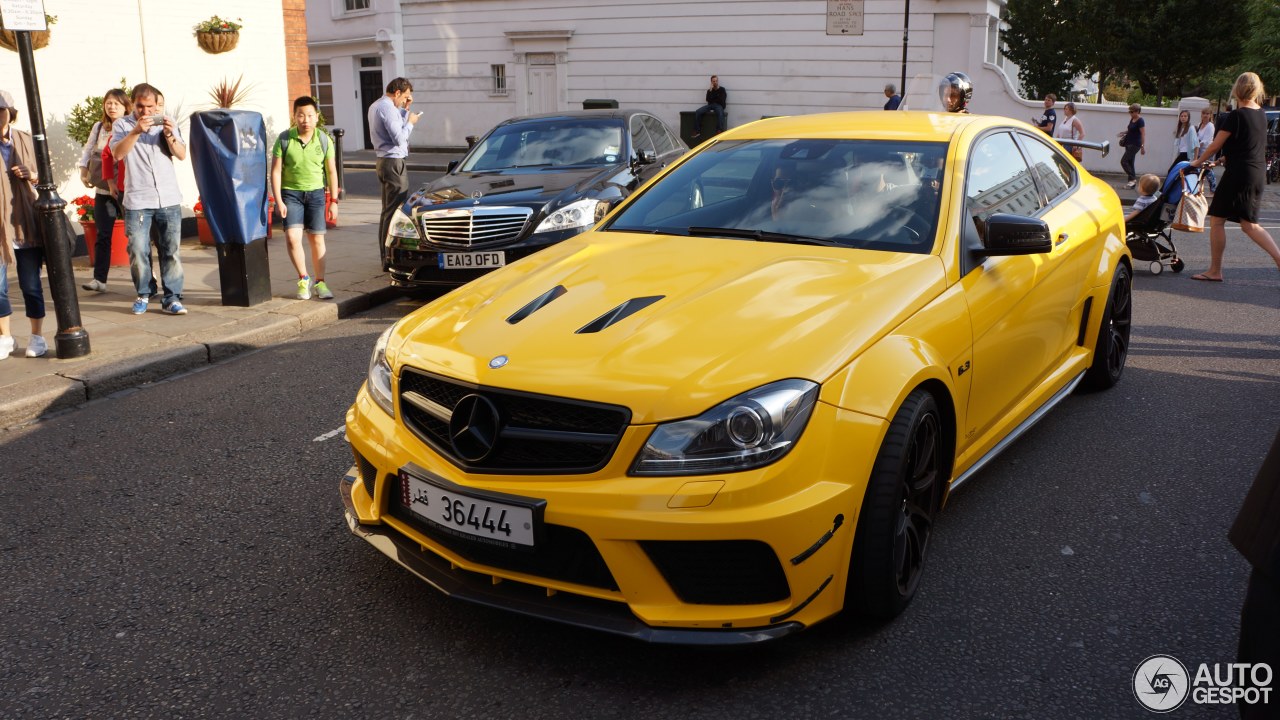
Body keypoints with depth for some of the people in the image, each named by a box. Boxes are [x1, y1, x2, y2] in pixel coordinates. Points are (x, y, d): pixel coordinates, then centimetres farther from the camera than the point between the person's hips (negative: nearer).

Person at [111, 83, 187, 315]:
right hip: (137, 200, -1)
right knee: (138, 250, -2)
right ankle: (143, 294, 13)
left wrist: (169, 135, -13)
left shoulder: (165, 122, 12)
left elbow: (182, 155, 4)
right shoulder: (122, 125, 6)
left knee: (171, 250, -1)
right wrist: (137, 131, -21)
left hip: (169, 199, 2)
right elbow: (117, 153, -10)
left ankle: (172, 297, 3)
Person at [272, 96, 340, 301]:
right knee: (292, 237, -13)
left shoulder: (324, 140, -4)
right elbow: (276, 170, -6)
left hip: (315, 192, 1)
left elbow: (331, 171, 3)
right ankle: (303, 279, 6)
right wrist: (278, 200, -12)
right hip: (291, 193, -1)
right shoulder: (284, 139, -9)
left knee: (317, 239, 5)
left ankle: (320, 283, 16)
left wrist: (334, 201, 1)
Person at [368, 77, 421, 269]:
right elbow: (399, 139, -20)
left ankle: (385, 254, 22)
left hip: (383, 161, 11)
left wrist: (405, 110, 16)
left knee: (387, 209, 16)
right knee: (395, 210, -10)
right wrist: (410, 123, -5)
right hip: (393, 162, -11)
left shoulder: (376, 106, 17)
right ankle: (391, 258, -12)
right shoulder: (387, 108, -16)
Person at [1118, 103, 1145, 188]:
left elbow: (1143, 134, -17)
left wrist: (1143, 147, -21)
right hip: (1129, 143, 9)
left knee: (1123, 161, -13)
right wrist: (1124, 133, 4)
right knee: (1129, 162, 10)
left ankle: (1133, 179, -6)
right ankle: (1132, 182, 15)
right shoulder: (1132, 119, 9)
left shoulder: (1140, 121, -16)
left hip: (1135, 144, -9)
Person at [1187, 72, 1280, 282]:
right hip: (1258, 174, 8)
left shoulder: (1236, 116, -13)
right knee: (1249, 224, 14)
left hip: (1238, 174, -8)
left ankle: (1214, 271, 6)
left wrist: (1198, 161, 9)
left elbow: (1215, 145, -8)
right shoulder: (1261, 114, 11)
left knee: (1216, 220, 2)